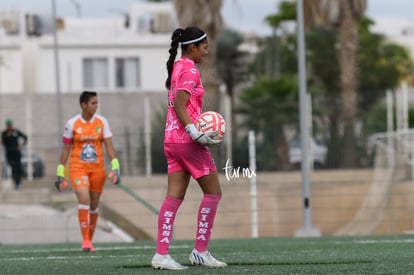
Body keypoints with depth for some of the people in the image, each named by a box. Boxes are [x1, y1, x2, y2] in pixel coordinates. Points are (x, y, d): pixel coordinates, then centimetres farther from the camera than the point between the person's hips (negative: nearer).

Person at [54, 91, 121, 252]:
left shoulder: (102, 122, 2)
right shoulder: (72, 124, -2)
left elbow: (108, 145, 1)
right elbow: (66, 149, 4)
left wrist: (115, 167, -9)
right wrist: (60, 173, 3)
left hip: (97, 168, 3)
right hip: (77, 168, -3)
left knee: (94, 205, 7)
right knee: (84, 199, -21)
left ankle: (89, 240, 22)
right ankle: (85, 240, -16)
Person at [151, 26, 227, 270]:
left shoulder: (176, 67, 15)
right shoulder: (190, 71, -12)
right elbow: (179, 106, -21)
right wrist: (195, 133, -26)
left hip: (172, 139, 8)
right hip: (188, 141, -8)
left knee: (175, 196, 4)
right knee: (213, 192, 2)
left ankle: (161, 254, -3)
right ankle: (200, 251, 1)